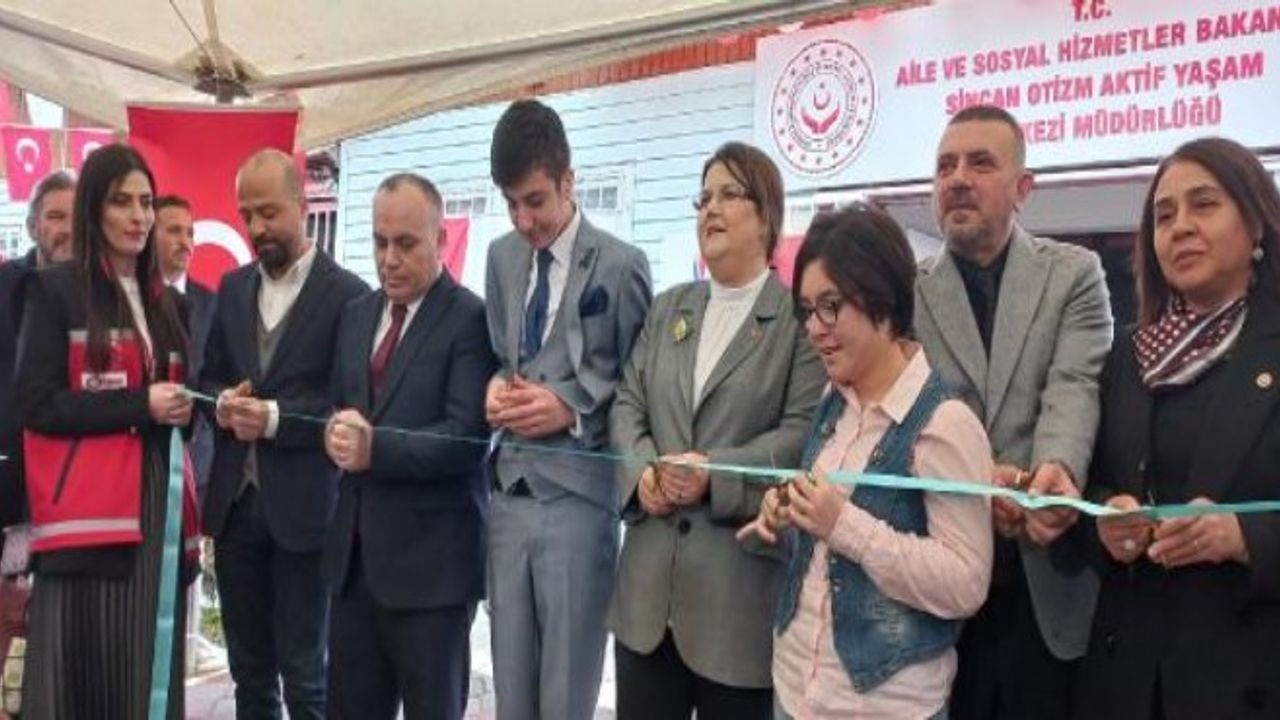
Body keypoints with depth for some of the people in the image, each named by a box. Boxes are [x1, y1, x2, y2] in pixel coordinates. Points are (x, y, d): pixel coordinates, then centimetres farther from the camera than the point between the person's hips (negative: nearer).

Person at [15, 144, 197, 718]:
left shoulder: (168, 303, 16)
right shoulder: (55, 291, -1)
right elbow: (35, 405, -8)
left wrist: (183, 409, 0)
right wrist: (139, 406, -14)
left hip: (158, 505, 5)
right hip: (87, 512, -5)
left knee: (149, 668, 7)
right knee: (79, 667, -2)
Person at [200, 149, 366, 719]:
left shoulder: (347, 294, -8)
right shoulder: (232, 287, 11)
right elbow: (208, 376, 15)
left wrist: (276, 417, -20)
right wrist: (222, 404, -7)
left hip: (302, 506, -6)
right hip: (234, 502, 6)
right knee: (248, 669, 17)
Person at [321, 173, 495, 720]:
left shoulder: (471, 319, -10)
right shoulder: (356, 314, 13)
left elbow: (465, 437, -18)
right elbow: (340, 410, 13)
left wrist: (375, 446, -28)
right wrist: (336, 431, -9)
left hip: (430, 556, -6)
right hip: (354, 550, 6)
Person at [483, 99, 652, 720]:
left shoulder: (620, 265, -6)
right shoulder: (502, 256, 11)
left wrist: (571, 407, -13)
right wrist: (496, 385, 0)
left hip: (576, 495, -5)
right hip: (508, 490, 5)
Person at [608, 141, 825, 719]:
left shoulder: (800, 315, -2)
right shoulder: (667, 309, 16)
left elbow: (803, 431, -11)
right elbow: (627, 405, 10)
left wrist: (716, 473, -20)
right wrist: (642, 472, -9)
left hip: (739, 580, -5)